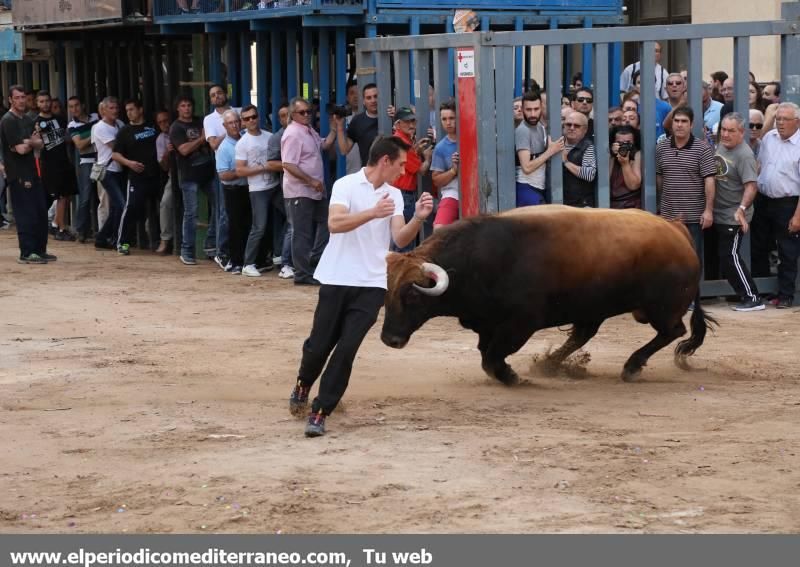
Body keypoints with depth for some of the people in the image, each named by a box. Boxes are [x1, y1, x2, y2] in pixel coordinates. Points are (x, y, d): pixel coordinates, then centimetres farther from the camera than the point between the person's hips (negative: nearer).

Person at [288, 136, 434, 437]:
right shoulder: (346, 185, -6)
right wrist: (373, 213, -31)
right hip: (337, 281, -3)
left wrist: (418, 218, -18)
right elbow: (335, 223, -22)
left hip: (372, 286, 3)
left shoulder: (395, 195, 8)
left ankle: (320, 413, 1)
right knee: (319, 344, 5)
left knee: (347, 349, -7)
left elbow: (400, 239, -1)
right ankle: (303, 387, 37)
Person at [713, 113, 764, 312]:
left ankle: (752, 299, -4)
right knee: (724, 257, 12)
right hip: (719, 214, 9)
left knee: (730, 257, -9)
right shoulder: (720, 146, 8)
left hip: (734, 217, -9)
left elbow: (751, 186, -27)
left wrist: (742, 209, -40)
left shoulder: (744, 155, -18)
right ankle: (745, 295, 22)